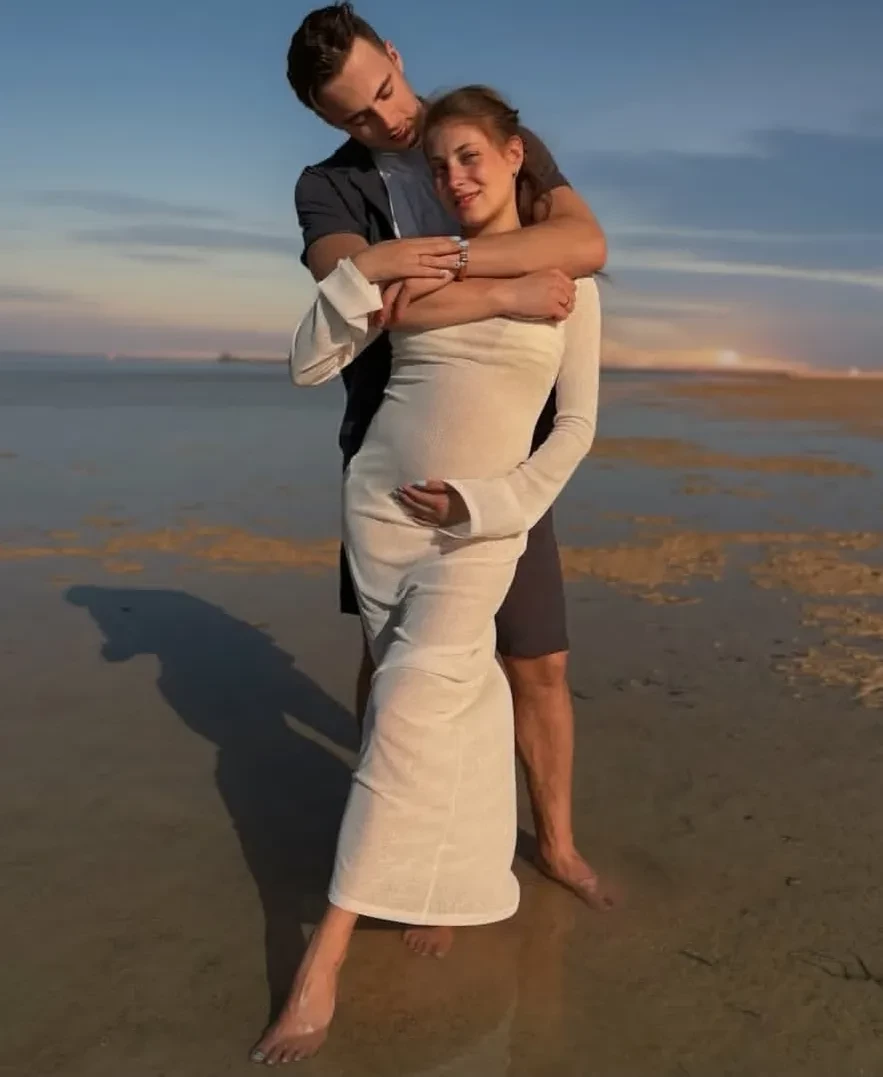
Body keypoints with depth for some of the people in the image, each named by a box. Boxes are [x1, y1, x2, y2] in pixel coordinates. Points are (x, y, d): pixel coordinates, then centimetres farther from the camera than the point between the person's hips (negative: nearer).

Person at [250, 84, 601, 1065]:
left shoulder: (570, 279, 1)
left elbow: (577, 423, 1)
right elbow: (309, 366, 2)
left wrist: (487, 501, -9)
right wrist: (364, 270, -11)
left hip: (480, 525, -2)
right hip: (378, 504, 3)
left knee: (410, 708, -15)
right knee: (459, 699, 6)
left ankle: (325, 956, -10)